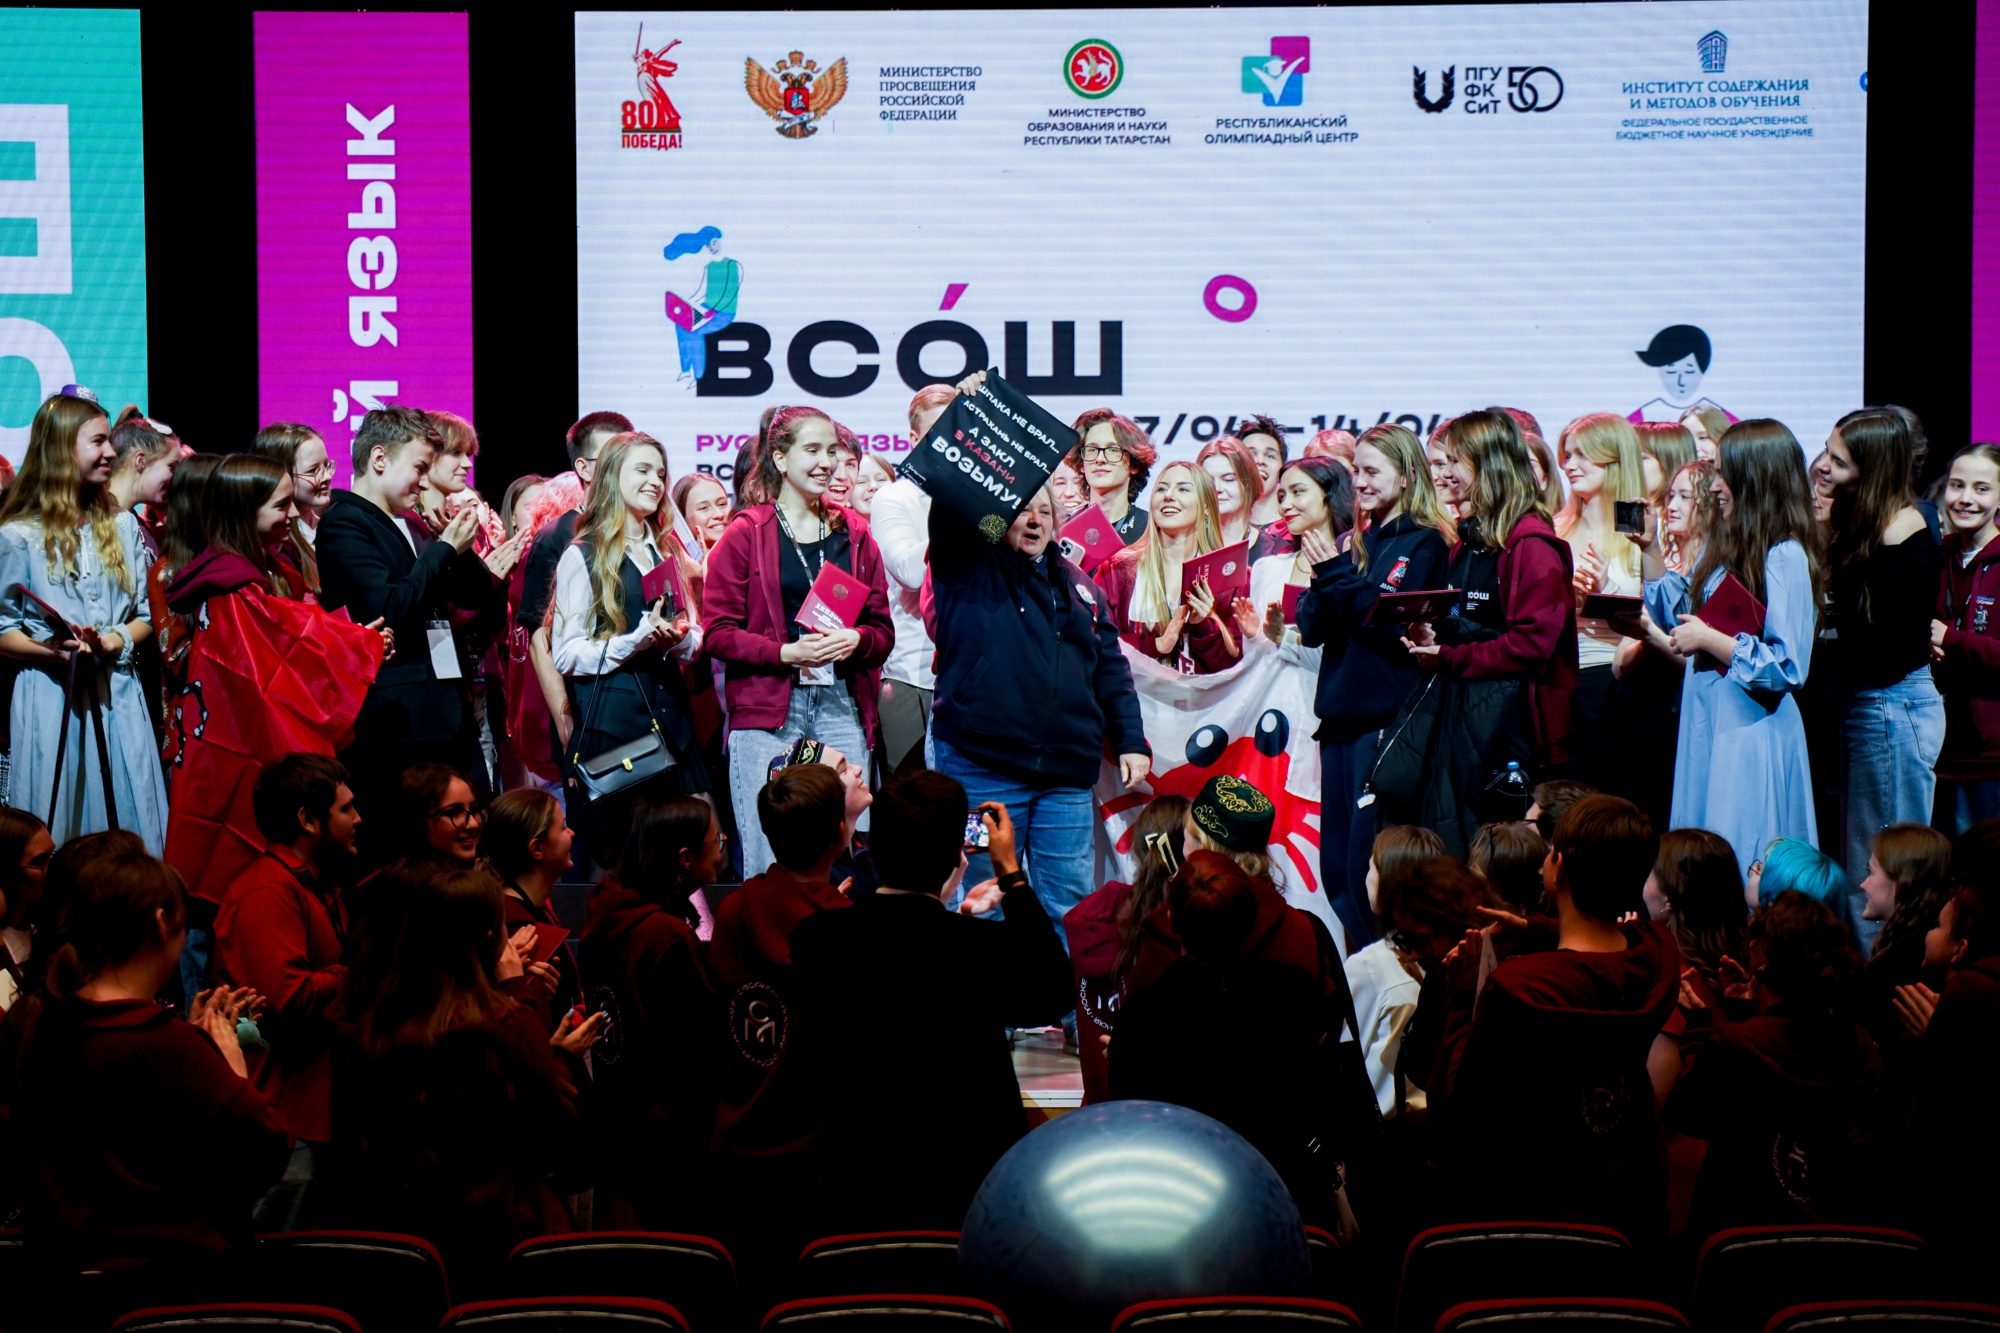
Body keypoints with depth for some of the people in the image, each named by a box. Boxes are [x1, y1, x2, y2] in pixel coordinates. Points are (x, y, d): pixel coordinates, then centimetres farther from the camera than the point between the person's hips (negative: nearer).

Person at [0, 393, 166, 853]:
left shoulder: (122, 527, 11)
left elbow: (148, 613, 11)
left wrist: (114, 642, -9)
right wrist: (49, 650, -18)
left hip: (117, 696, 4)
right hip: (48, 697, -3)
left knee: (128, 829, 2)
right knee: (52, 842, -3)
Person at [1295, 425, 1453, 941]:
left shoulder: (1423, 544, -4)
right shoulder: (1359, 542, 16)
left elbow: (1394, 626, -16)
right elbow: (1312, 629, 11)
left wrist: (1337, 575, -15)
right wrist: (1323, 582, -8)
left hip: (1386, 721, -7)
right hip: (1341, 717, 8)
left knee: (1368, 866, -9)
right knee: (1336, 866, 8)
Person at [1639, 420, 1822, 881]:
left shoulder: (1784, 558, -16)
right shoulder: (1722, 547, 12)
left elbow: (1786, 666, -21)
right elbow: (1680, 613, 27)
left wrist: (1708, 639, -15)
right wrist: (1649, 551, 17)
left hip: (1750, 737, -9)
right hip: (1707, 728, 9)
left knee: (1745, 878, -4)